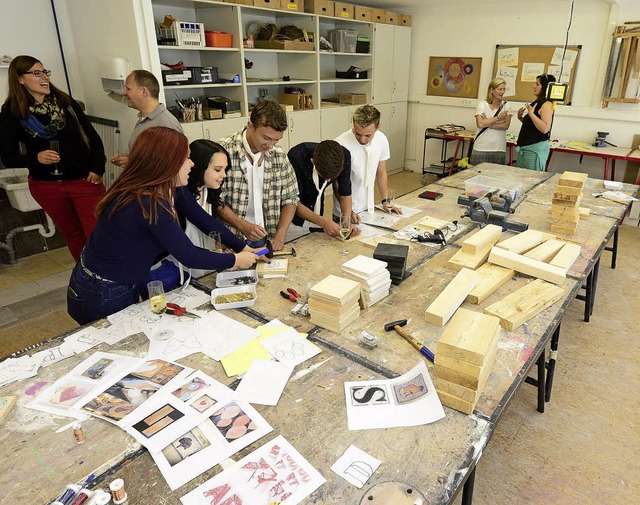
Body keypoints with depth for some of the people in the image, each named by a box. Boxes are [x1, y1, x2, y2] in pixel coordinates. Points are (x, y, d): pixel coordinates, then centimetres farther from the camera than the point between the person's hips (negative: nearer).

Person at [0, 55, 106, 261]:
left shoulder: (65, 102, 1)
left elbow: (93, 137, 5)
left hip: (84, 180, 0)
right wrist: (36, 158, -21)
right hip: (46, 186, 1)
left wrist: (98, 169, -7)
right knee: (73, 235, 15)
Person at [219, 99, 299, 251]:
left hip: (267, 238, 4)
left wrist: (280, 236, -1)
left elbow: (290, 198, 10)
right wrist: (243, 226, -18)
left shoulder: (278, 155, 5)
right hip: (232, 239, -4)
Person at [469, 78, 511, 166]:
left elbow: (506, 125, -6)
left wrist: (488, 123, -13)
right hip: (481, 149, -2)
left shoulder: (506, 106, 7)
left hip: (499, 150, 2)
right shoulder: (482, 104, 1)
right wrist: (498, 118, -11)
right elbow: (480, 124, -14)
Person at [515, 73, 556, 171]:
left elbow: (544, 129, -25)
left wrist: (531, 113, -21)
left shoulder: (547, 104, -13)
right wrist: (521, 118, 8)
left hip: (535, 149, -10)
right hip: (525, 147, 10)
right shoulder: (536, 103, 15)